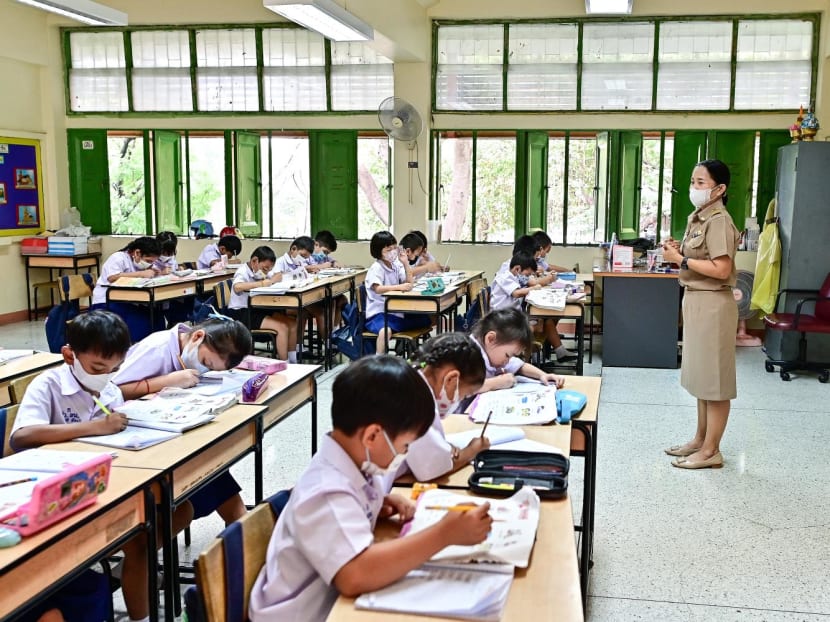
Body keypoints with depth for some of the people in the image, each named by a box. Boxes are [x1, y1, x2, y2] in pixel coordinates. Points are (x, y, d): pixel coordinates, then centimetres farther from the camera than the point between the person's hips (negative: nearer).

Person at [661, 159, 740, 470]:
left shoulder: (719, 220, -16)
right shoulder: (699, 218, 12)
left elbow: (721, 269, -24)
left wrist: (681, 259, -19)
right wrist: (679, 251, 3)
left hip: (712, 304, -10)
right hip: (696, 301, 10)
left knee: (714, 378, -1)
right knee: (701, 375, 16)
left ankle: (711, 451, 7)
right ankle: (700, 439, 27)